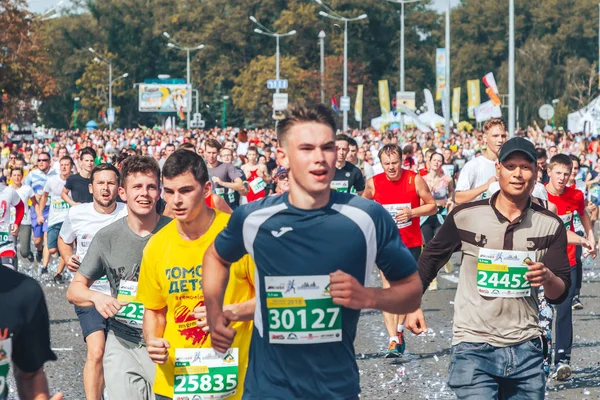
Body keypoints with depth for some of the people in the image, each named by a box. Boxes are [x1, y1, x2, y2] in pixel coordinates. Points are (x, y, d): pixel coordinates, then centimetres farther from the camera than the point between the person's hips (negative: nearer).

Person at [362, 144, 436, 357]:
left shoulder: (415, 180, -9)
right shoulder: (374, 183, -4)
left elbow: (432, 206, -4)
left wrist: (411, 213, -20)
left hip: (411, 243, 0)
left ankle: (399, 329, 31)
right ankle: (393, 340, -16)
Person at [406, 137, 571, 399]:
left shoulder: (550, 226, 2)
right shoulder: (465, 217, -3)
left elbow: (560, 294, 1)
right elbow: (431, 259, 12)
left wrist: (548, 277, -21)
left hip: (526, 349, 3)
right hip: (473, 348, -3)